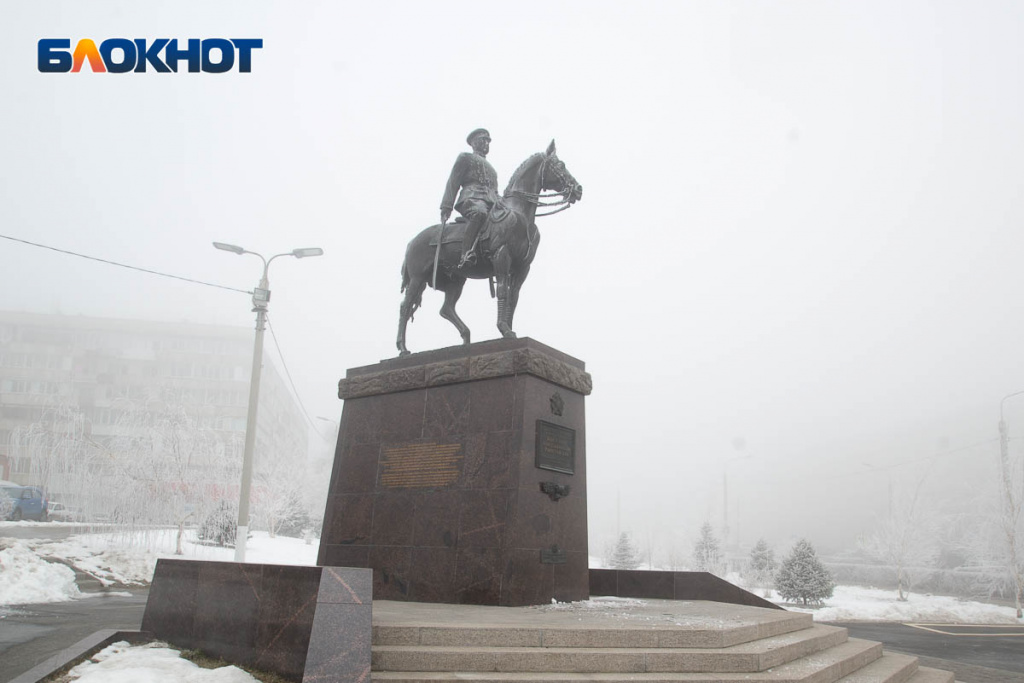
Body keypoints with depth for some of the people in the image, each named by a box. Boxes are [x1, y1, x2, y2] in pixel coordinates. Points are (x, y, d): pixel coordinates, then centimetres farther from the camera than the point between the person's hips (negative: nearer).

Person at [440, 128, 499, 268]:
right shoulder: (466, 157, 20)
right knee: (479, 212, -42)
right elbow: (453, 182, 9)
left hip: (491, 203, 8)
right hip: (471, 199, -8)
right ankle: (466, 253, -55)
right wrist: (446, 207, -4)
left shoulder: (491, 168, 40)